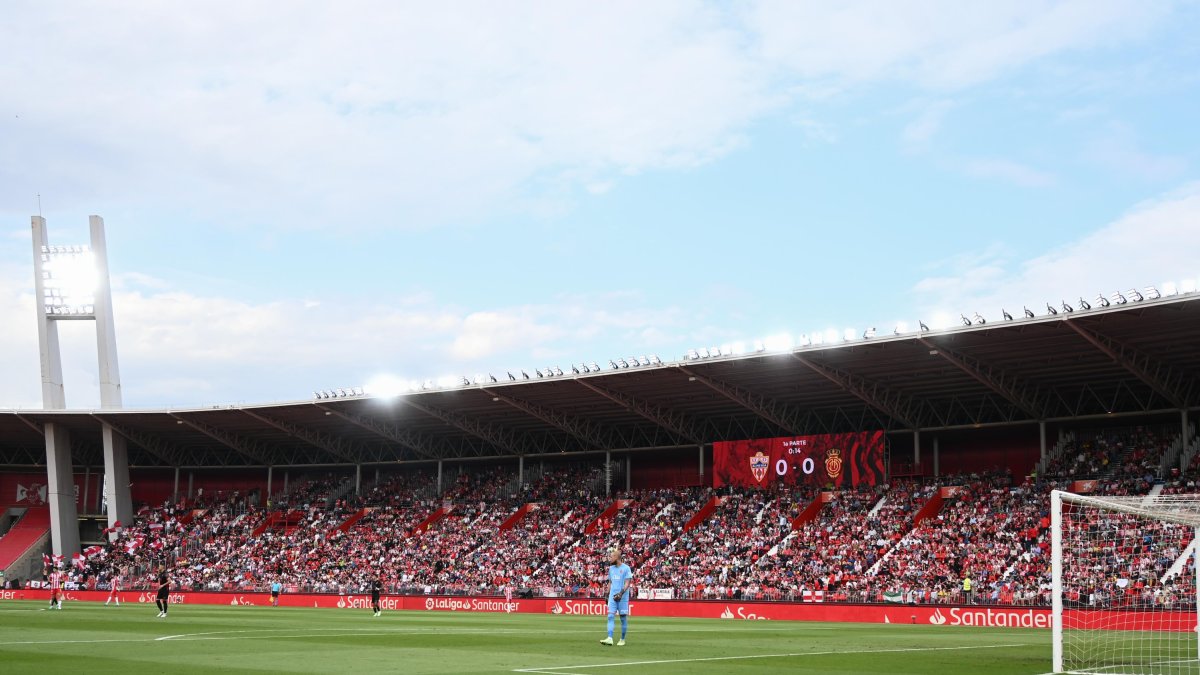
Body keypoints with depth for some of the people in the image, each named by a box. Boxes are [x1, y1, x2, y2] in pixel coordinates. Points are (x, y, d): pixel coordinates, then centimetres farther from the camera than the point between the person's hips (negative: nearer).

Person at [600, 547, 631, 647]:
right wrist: (607, 595, 17)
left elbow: (627, 583, -11)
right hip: (612, 596, 5)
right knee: (610, 616, -8)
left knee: (623, 618, 3)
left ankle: (622, 640, 13)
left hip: (623, 597, -5)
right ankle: (610, 639, -16)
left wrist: (621, 593, -23)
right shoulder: (611, 568, 13)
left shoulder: (626, 568, -6)